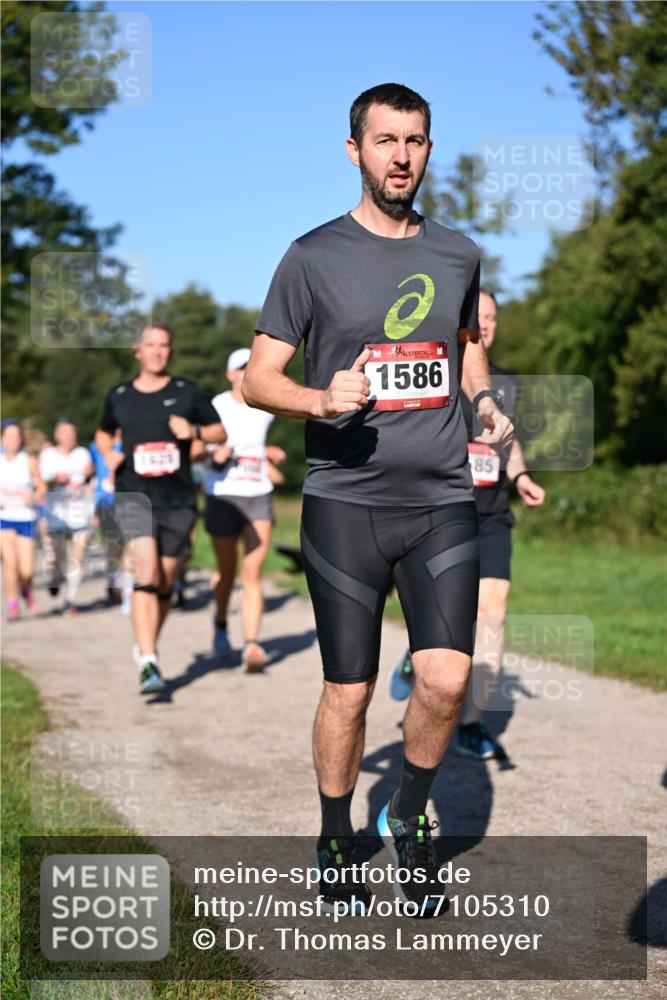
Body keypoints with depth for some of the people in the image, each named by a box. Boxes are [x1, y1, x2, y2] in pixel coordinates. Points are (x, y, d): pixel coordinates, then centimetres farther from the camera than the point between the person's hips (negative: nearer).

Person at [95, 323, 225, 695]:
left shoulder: (187, 392, 3)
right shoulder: (119, 396, 7)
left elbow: (220, 431, 9)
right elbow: (104, 432, 24)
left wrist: (194, 431, -11)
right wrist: (108, 454, 2)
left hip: (179, 501, 1)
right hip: (134, 498, -1)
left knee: (165, 583, 9)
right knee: (147, 573, -19)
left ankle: (147, 647, 33)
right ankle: (149, 664, -22)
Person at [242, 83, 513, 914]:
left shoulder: (457, 254, 11)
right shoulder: (314, 256, -1)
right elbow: (256, 378, -1)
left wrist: (485, 400, 11)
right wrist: (321, 400, -20)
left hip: (442, 501, 3)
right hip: (345, 502, -2)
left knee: (446, 677, -9)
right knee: (349, 688, 3)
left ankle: (407, 819, 18)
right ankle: (336, 844, 25)